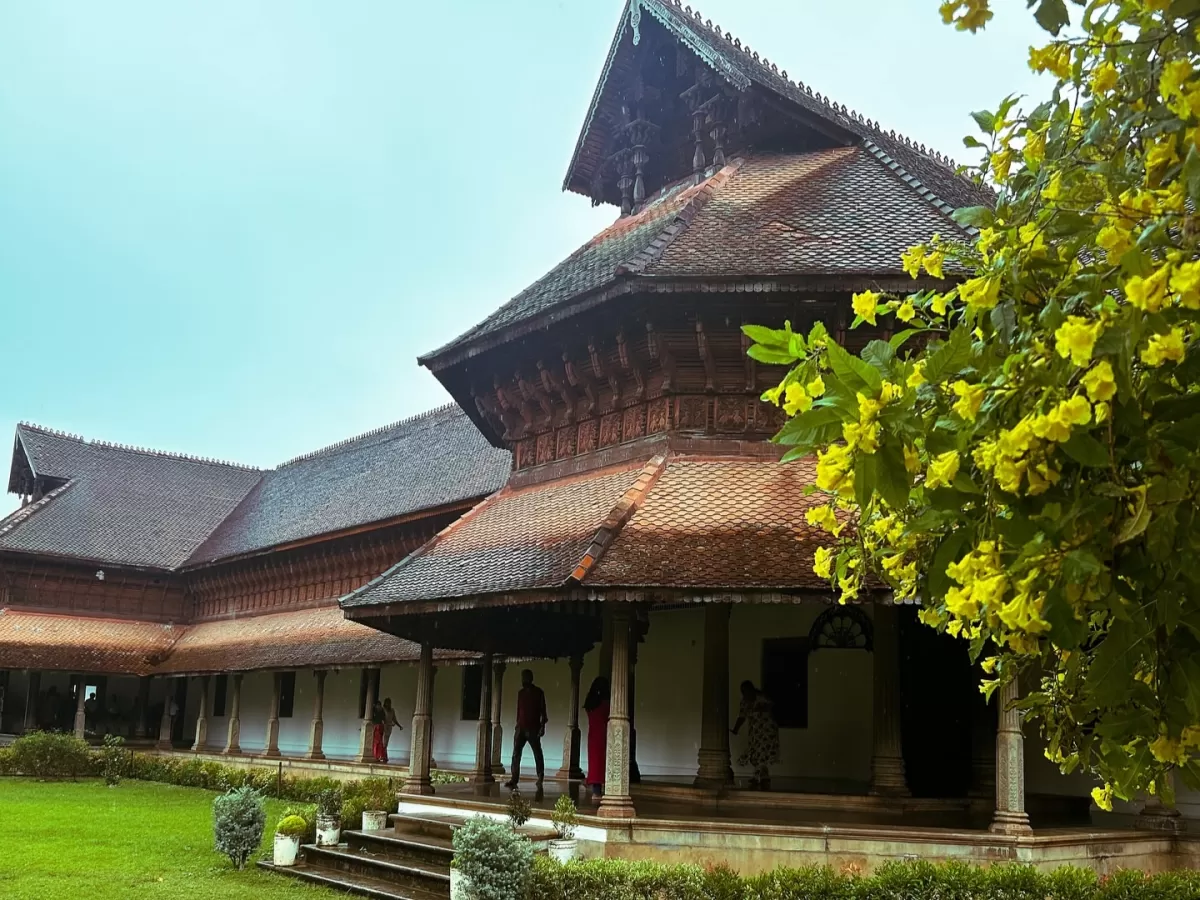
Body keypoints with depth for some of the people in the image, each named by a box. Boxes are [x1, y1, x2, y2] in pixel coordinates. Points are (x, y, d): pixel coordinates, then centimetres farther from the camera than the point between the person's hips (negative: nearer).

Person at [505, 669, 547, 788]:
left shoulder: (538, 693, -2)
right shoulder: (521, 693, 13)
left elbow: (543, 711, -3)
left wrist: (542, 726, -10)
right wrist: (518, 724, 14)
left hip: (533, 729, -5)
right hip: (521, 728, 5)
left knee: (537, 753, 2)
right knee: (516, 753, -3)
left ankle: (540, 778, 12)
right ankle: (514, 779, -5)